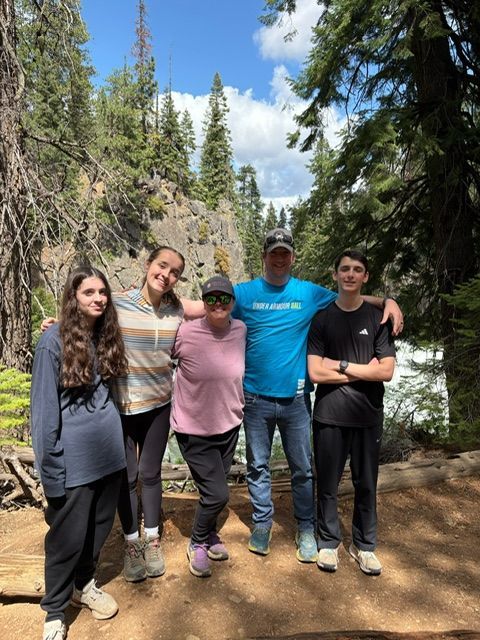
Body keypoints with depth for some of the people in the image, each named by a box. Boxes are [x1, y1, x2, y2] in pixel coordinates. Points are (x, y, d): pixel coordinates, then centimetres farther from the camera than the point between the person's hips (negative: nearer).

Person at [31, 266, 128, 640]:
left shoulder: (107, 335, 5)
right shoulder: (54, 341, -13)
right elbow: (44, 406, -12)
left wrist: (112, 434, 12)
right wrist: (50, 463, -12)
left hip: (109, 451, 6)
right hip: (74, 458, -5)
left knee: (101, 525, 19)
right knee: (69, 535, 9)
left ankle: (83, 584, 45)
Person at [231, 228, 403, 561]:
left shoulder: (310, 293, 2)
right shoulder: (243, 293, 0)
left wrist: (387, 301, -6)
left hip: (295, 399, 0)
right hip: (255, 398, 0)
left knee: (303, 468, 11)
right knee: (258, 465, 14)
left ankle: (306, 529, 31)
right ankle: (262, 524, 35)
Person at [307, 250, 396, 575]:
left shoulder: (378, 318, 1)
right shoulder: (322, 318, 0)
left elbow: (387, 371, -7)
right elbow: (316, 372, -9)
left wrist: (341, 365, -11)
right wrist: (364, 371, -9)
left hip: (368, 416, 1)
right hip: (329, 416, 0)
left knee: (366, 484, 13)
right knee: (327, 484, 10)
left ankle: (365, 545, 33)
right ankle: (329, 542, 31)